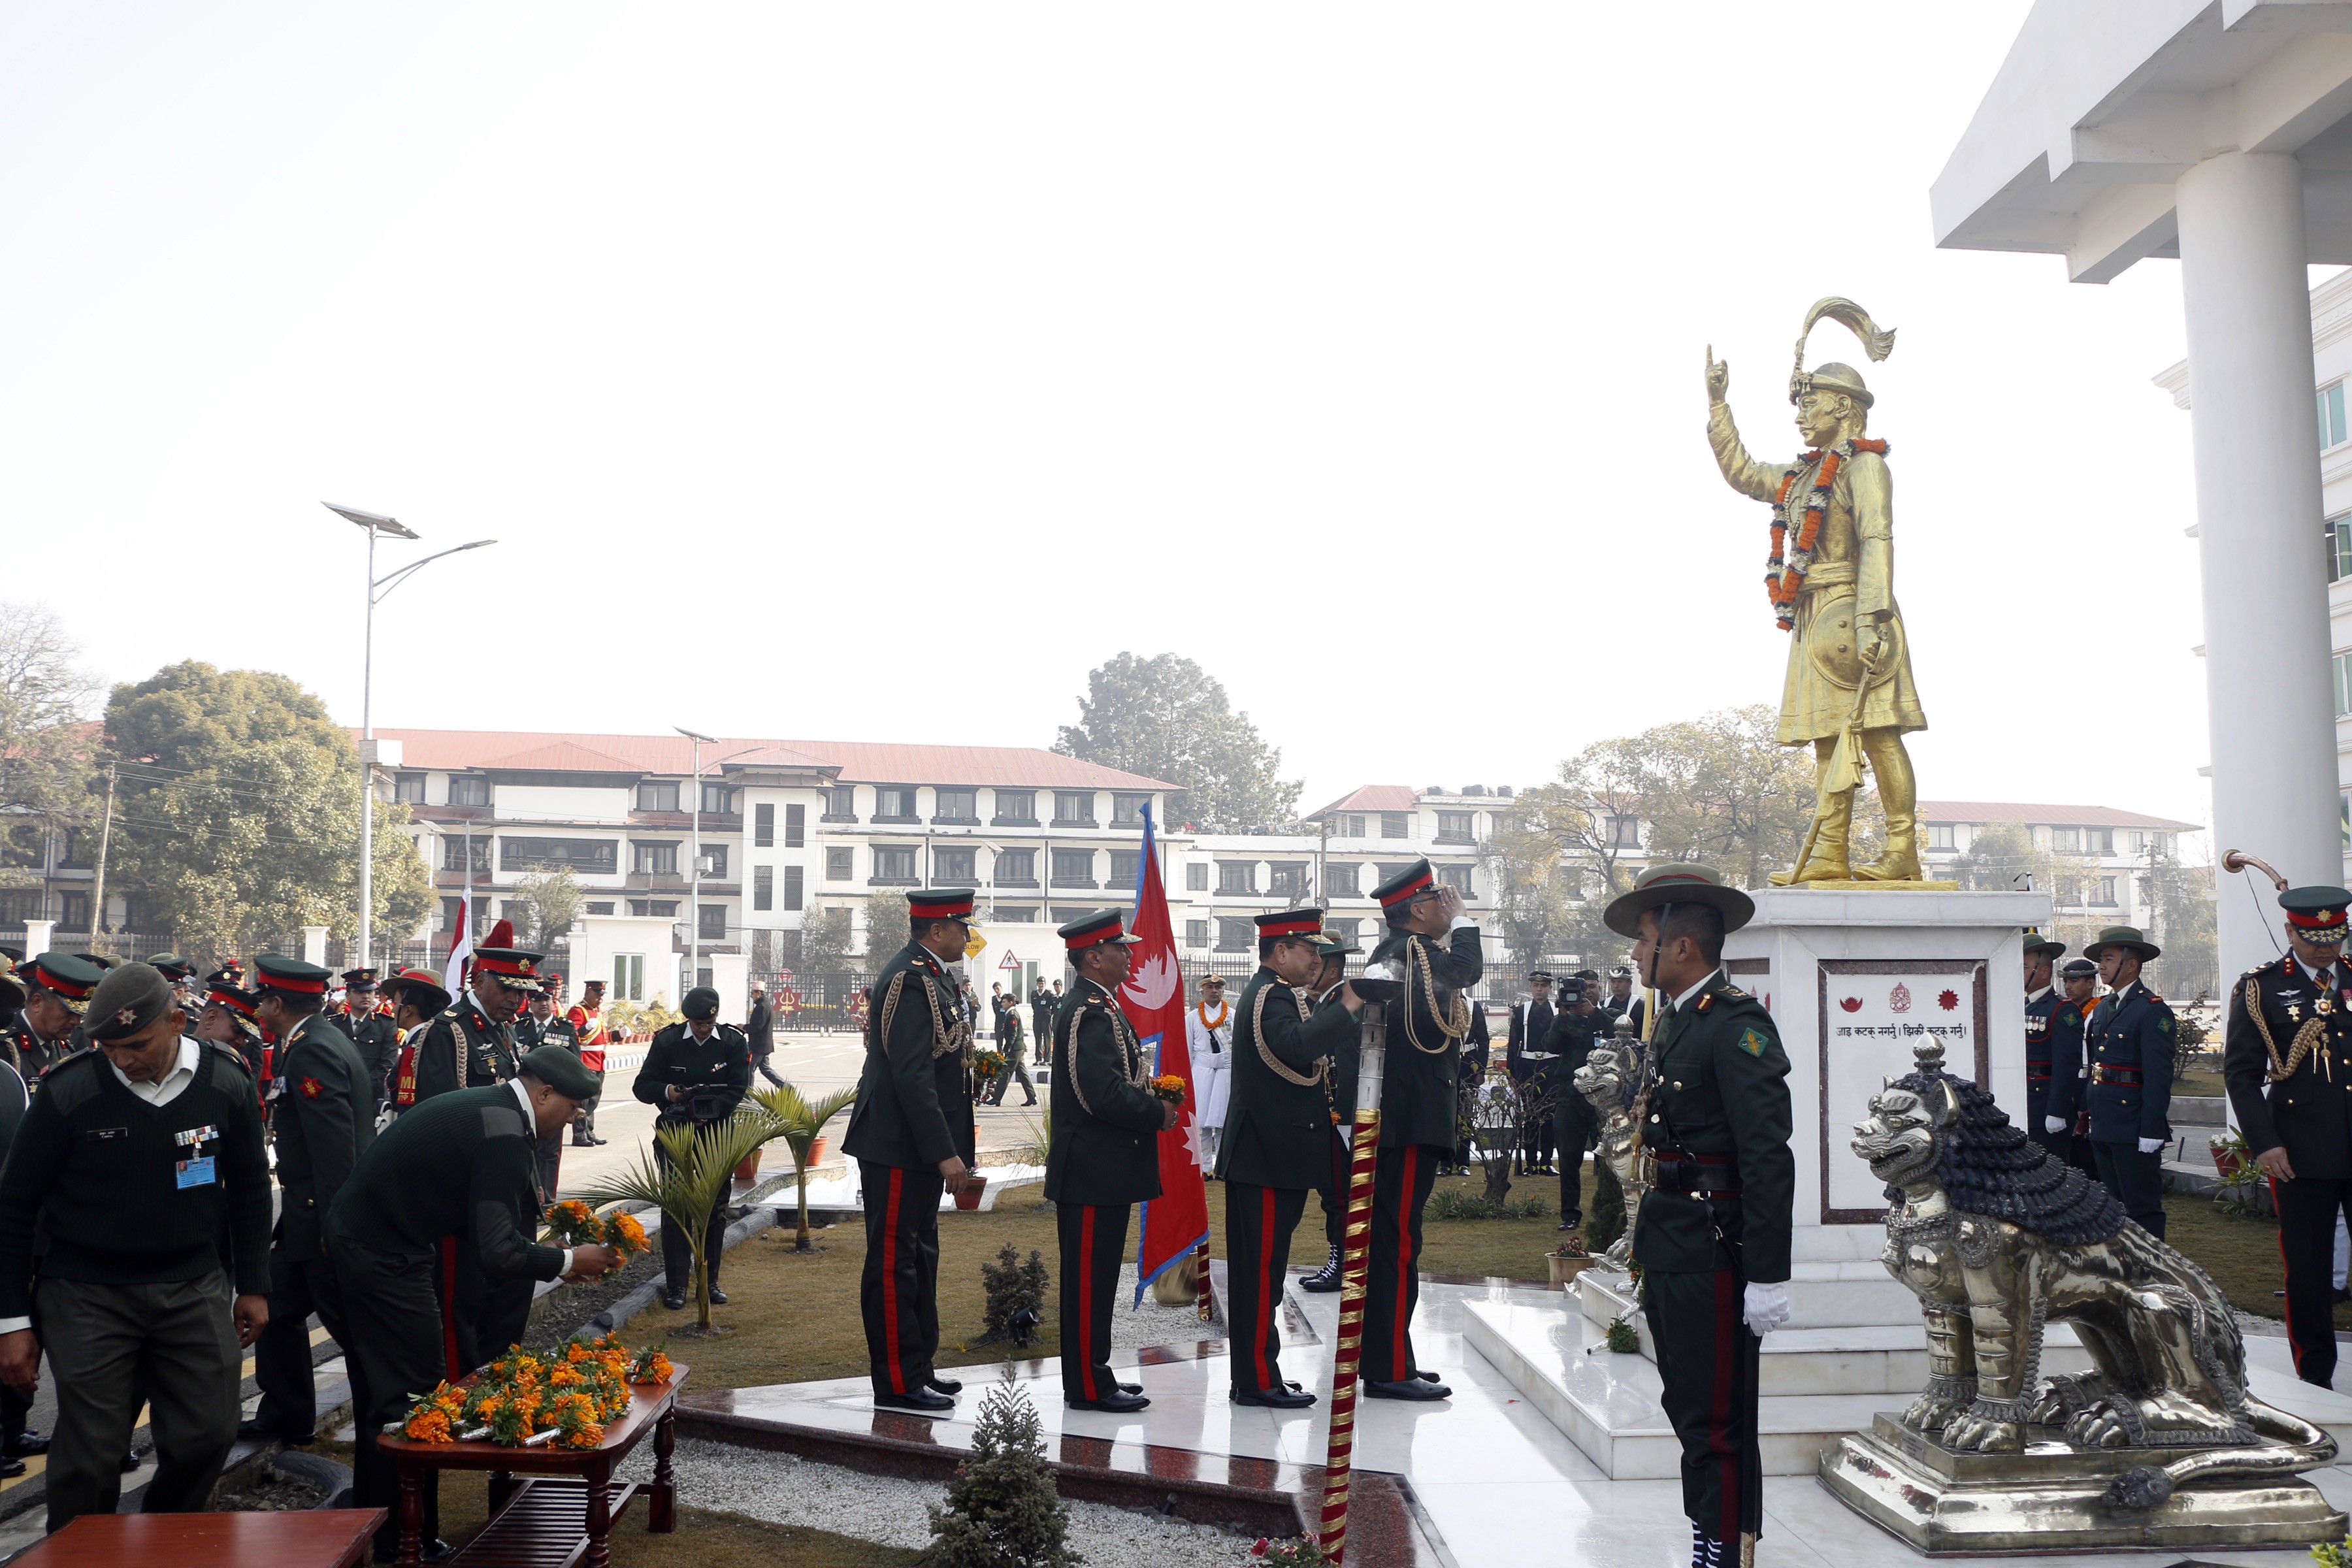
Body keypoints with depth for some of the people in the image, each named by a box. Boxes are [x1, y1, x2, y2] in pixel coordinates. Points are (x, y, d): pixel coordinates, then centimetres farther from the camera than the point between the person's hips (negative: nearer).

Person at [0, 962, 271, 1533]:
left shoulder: (225, 1082, -5)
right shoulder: (68, 1091, -12)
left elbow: (249, 1189, 9)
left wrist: (253, 1285, 10)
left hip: (195, 1288, 2)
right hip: (89, 1294, -2)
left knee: (207, 1435, 5)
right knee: (90, 1455, -1)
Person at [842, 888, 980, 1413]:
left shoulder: (928, 976, 14)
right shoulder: (912, 979, -19)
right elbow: (912, 1077, -25)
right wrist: (945, 1153, -25)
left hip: (918, 1148, 11)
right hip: (898, 1148, -11)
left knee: (918, 1257, 17)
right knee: (894, 1262, -1)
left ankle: (918, 1366, 28)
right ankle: (897, 1383, 6)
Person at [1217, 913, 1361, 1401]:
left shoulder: (1278, 995, 19)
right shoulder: (1269, 996, -15)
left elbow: (1308, 1053, 21)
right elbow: (1298, 1048, -34)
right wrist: (1347, 1007, -27)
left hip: (1273, 1155, 11)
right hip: (1268, 1158, -11)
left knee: (1260, 1268, 15)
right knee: (1261, 1268, -5)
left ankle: (1253, 1374, 22)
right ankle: (1258, 1381, 0)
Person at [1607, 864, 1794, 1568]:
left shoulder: (1738, 1024, -16)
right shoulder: (1673, 1022, 13)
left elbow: (1768, 1158, -20)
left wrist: (1768, 1276, -22)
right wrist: (1646, 1246, 15)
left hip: (1712, 1254, -10)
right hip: (1669, 1247, 10)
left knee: (1716, 1423, -1)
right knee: (1688, 1408, 18)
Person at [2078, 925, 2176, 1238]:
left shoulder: (2152, 1010, -10)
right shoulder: (2101, 1010, 16)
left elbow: (2158, 1075, -15)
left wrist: (2151, 1131, -18)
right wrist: (2088, 1112, 13)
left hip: (2134, 1129, -8)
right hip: (2103, 1127, 8)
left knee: (2143, 1209, -3)